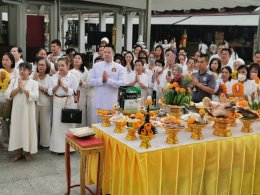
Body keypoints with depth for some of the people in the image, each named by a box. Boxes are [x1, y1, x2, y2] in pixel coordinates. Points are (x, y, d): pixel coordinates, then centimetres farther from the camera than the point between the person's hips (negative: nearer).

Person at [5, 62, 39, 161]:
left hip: (28, 110, -3)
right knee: (17, 128, 6)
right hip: (17, 109, 3)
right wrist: (18, 88, -13)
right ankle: (18, 152, 16)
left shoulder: (33, 83, -2)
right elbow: (7, 94, -2)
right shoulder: (14, 81, 7)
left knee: (28, 128, 2)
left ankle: (27, 151, 15)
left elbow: (35, 97, -14)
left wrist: (23, 88, -17)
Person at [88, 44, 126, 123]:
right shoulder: (96, 66, 8)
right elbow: (90, 81, 3)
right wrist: (101, 80, -13)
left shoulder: (119, 67, 0)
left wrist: (108, 80, -16)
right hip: (98, 102, 2)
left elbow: (123, 83, -10)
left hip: (112, 103, -2)